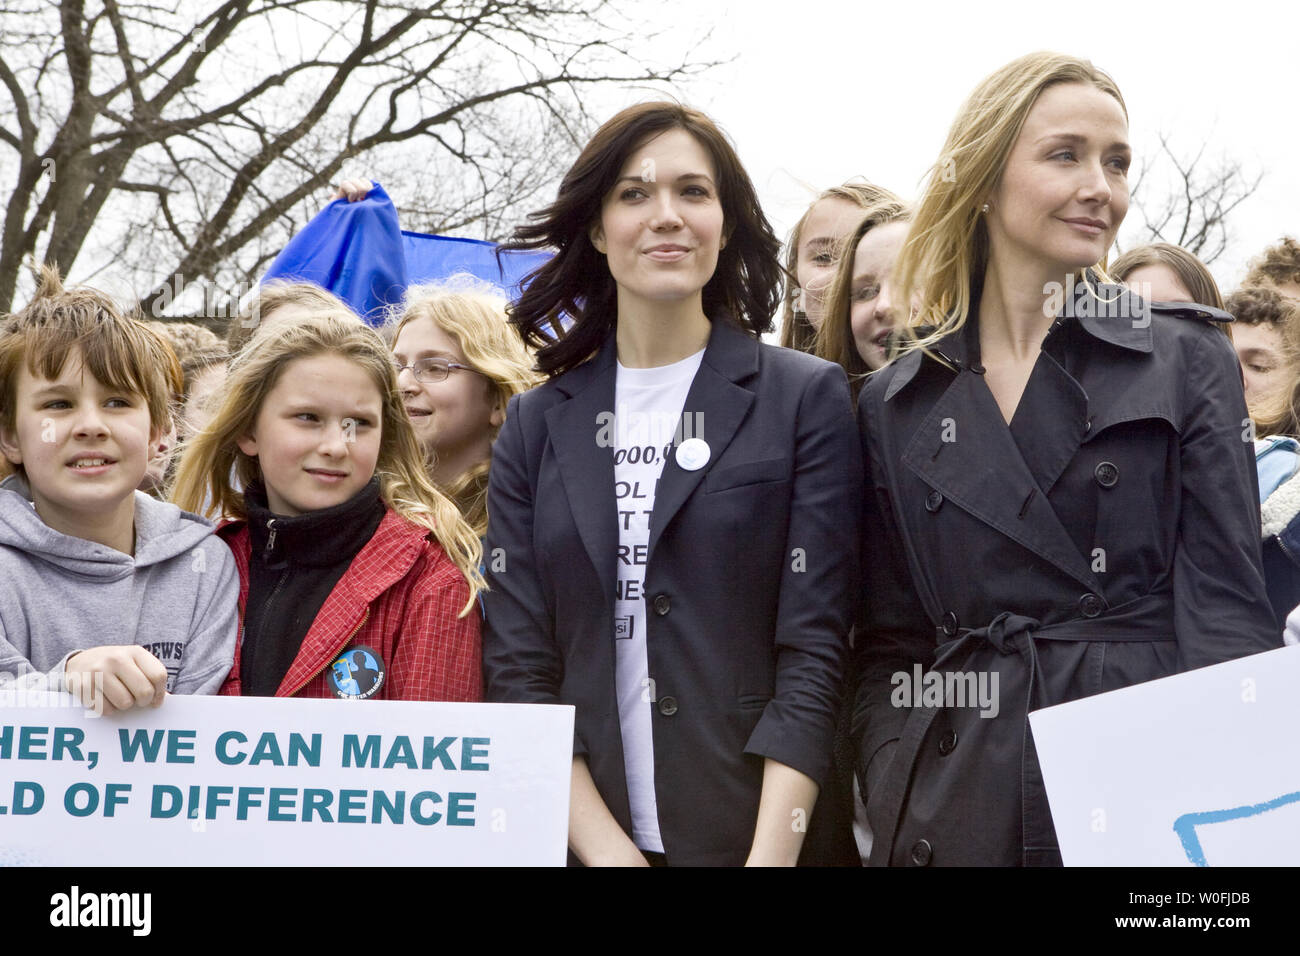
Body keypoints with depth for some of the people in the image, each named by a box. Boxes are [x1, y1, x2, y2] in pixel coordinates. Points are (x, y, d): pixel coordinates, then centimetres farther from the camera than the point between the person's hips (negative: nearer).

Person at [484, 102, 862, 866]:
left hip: (759, 831, -2)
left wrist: (770, 853, -17)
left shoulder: (807, 398, -1)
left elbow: (813, 652, -7)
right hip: (581, 836, 2)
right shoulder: (536, 424, 5)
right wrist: (609, 849, -11)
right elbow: (516, 664, 1)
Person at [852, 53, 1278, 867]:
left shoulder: (1188, 362, 2)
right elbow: (890, 644, 10)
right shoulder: (896, 403, 7)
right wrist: (892, 813, -4)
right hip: (956, 813, 2)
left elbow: (1227, 615, -3)